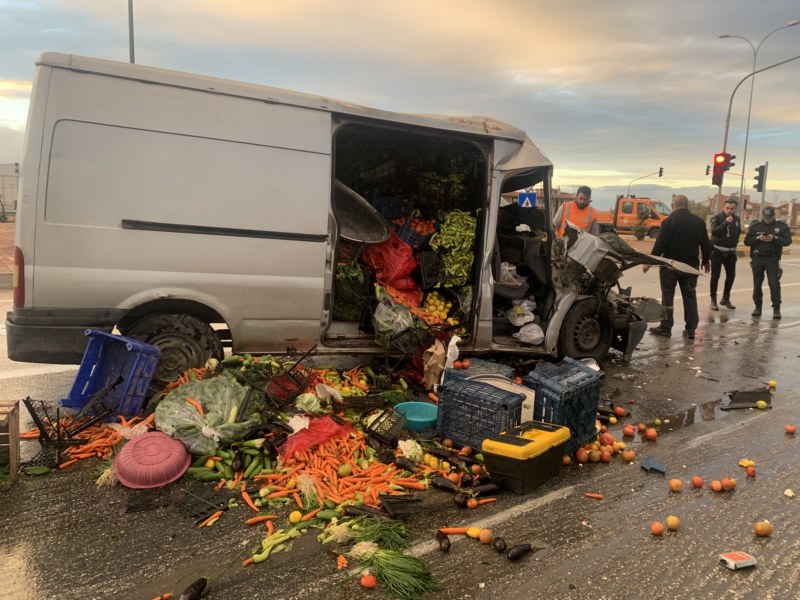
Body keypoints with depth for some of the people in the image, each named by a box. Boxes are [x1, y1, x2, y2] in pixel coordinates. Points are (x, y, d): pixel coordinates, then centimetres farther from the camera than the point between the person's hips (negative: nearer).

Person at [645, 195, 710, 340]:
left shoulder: (669, 221, -11)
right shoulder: (699, 221, 4)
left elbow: (660, 244, -14)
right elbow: (705, 244, 9)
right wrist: (705, 261, 22)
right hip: (691, 265, 4)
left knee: (668, 296, 4)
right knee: (690, 297, 9)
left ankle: (666, 327, 7)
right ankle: (690, 329, 10)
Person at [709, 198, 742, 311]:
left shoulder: (737, 219, 7)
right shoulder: (717, 218, -9)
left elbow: (738, 232, 20)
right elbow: (714, 231, -25)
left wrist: (734, 243, 8)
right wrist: (726, 222, -31)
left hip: (731, 252, 5)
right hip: (717, 251, -5)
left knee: (731, 275, 7)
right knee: (715, 276, -3)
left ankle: (725, 298, 21)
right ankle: (713, 300, 4)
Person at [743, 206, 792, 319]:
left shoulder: (781, 226, 3)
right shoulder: (755, 226, 6)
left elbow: (788, 241, -5)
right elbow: (747, 241, 2)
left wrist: (774, 238, -20)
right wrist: (758, 238, -16)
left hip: (773, 259, -2)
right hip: (757, 259, 2)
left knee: (774, 284, -6)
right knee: (757, 284, 7)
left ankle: (776, 309, -1)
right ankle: (758, 307, 16)